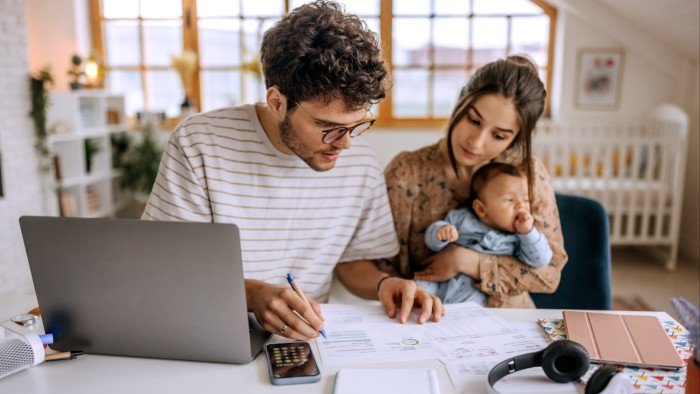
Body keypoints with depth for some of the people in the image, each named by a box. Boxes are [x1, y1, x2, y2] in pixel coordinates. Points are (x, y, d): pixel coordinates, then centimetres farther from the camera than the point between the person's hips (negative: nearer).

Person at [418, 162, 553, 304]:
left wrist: (528, 232, -15)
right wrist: (440, 232, -20)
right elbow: (432, 240, 4)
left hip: (474, 293, -1)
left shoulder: (519, 238, 3)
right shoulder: (461, 218, 4)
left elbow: (541, 261, -4)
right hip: (441, 282, 1)